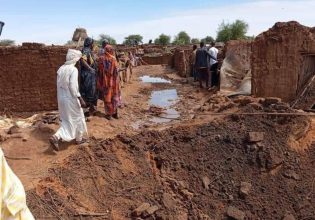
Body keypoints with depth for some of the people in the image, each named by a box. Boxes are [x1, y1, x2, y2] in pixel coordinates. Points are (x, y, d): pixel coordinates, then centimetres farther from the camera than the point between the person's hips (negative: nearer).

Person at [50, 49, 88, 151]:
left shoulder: (61, 68, 5)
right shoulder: (73, 69, -17)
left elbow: (59, 84, 10)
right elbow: (73, 87, -23)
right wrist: (81, 99, -18)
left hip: (61, 98, 7)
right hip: (71, 99, -7)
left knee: (67, 120, 20)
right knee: (78, 118, 14)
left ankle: (56, 137, 11)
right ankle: (79, 139, 26)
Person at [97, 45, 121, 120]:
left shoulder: (101, 58, -5)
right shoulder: (113, 59, -6)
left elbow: (100, 71, -2)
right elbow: (116, 71, -5)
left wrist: (100, 82, 5)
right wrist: (117, 81, 5)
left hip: (105, 81, 0)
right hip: (113, 81, 0)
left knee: (107, 97, 7)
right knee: (114, 96, 12)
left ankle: (108, 114, 9)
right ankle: (115, 113, 17)